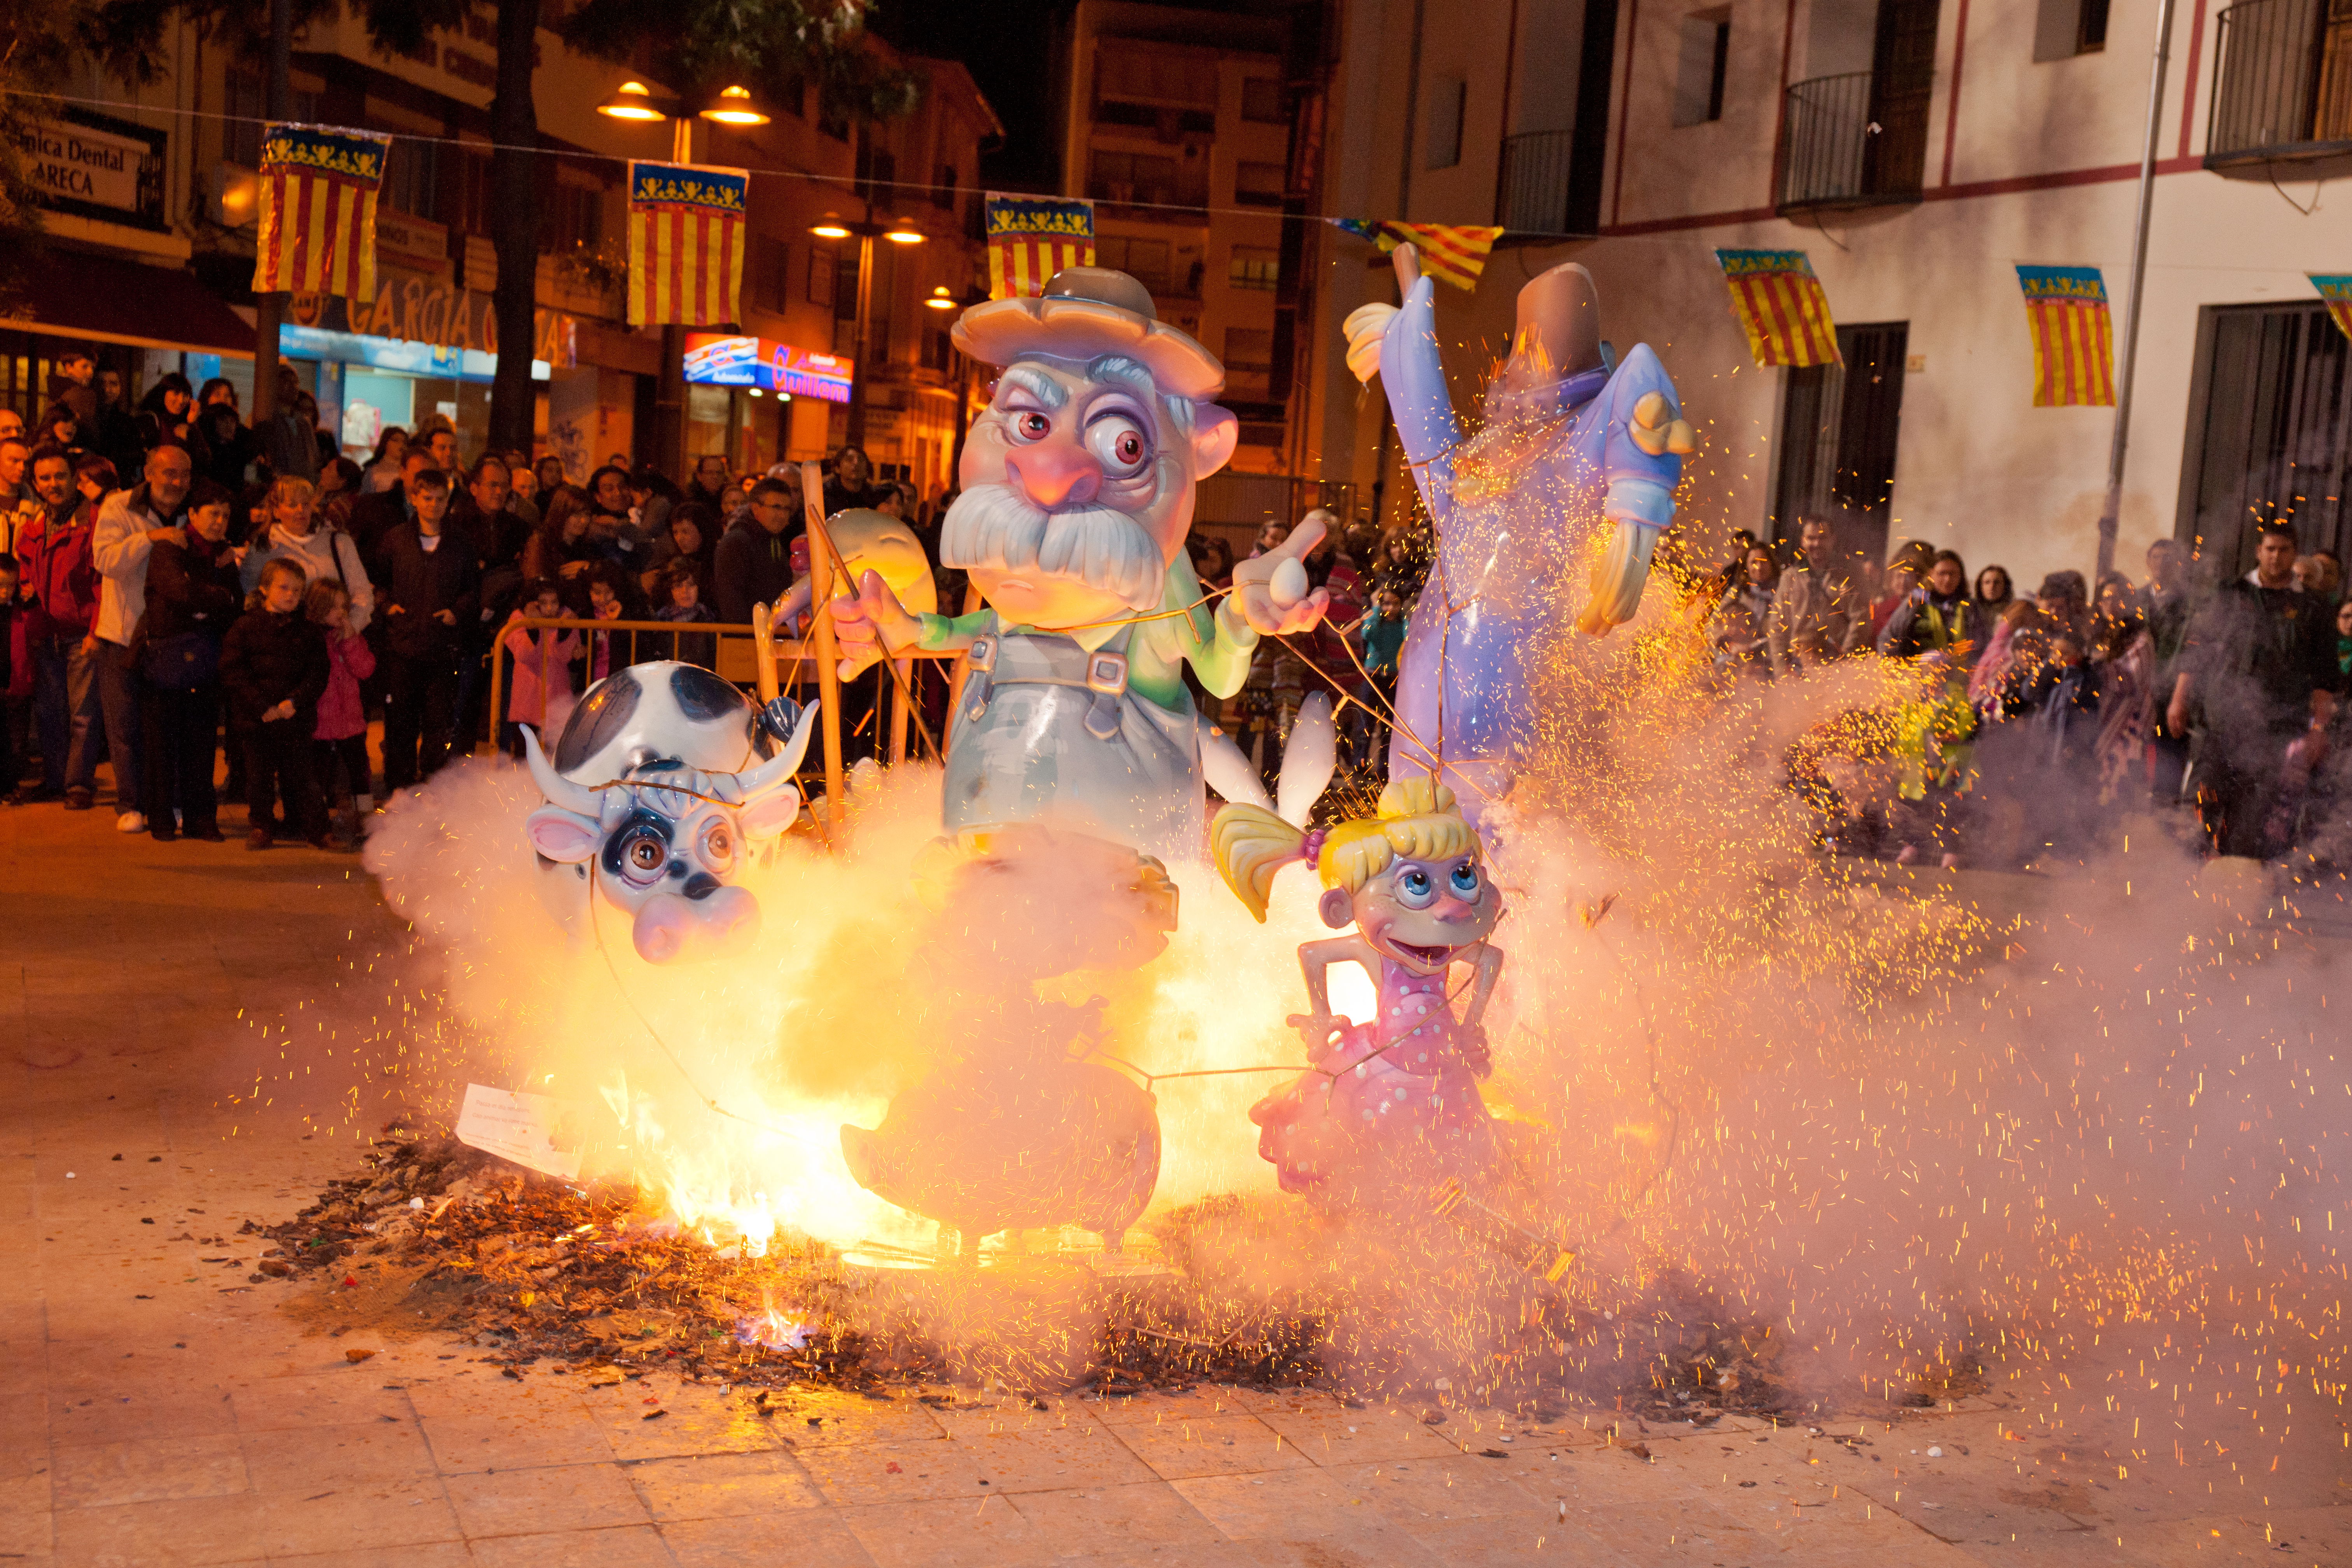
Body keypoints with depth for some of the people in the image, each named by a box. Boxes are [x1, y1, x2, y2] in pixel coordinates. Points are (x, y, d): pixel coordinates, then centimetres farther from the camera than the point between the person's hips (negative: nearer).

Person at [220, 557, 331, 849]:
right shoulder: (246, 626, 1)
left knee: (299, 775, 2)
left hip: (297, 718, 0)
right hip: (255, 718, 0)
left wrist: (295, 701, -12)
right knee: (259, 775, 6)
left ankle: (315, 828, 10)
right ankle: (259, 828, 18)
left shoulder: (308, 631, 7)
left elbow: (318, 671, 3)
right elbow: (233, 671, -4)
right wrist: (262, 706, -12)